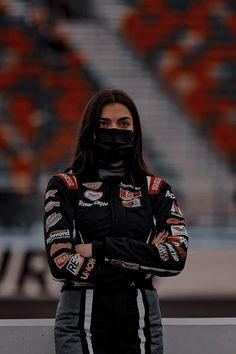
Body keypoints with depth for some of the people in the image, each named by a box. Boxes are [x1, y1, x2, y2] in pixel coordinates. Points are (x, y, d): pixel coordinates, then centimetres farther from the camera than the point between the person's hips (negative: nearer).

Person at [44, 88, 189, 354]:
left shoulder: (156, 190, 9)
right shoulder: (64, 187, 3)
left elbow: (176, 256, -5)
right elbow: (61, 262, -8)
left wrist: (101, 248, -11)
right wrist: (140, 267, -9)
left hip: (139, 317, 2)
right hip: (83, 316, -2)